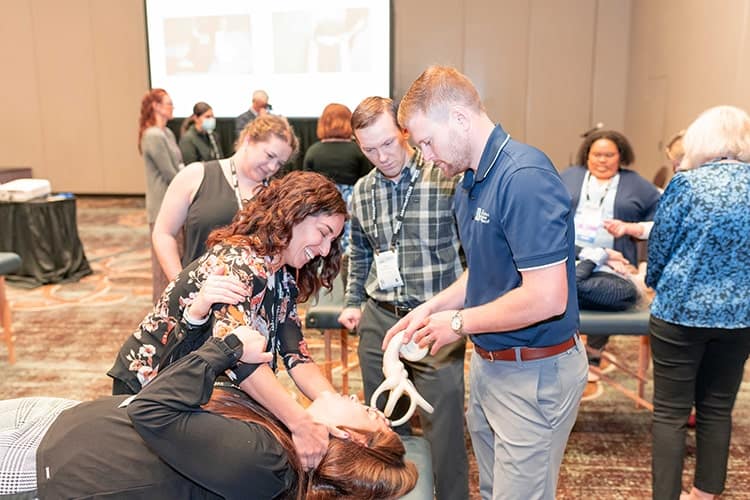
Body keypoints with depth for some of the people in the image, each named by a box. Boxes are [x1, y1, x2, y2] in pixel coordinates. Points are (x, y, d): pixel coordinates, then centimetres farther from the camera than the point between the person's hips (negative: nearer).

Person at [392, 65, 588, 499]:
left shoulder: (525, 177, -23)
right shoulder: (472, 181, 6)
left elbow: (546, 297, -27)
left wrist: (459, 322, -15)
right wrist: (432, 307, 3)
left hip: (535, 373, -9)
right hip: (490, 363, 9)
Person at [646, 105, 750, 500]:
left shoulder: (688, 183, -11)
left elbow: (660, 244, -4)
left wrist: (655, 282, 15)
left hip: (681, 310, -4)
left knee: (670, 412, 4)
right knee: (717, 408, 17)